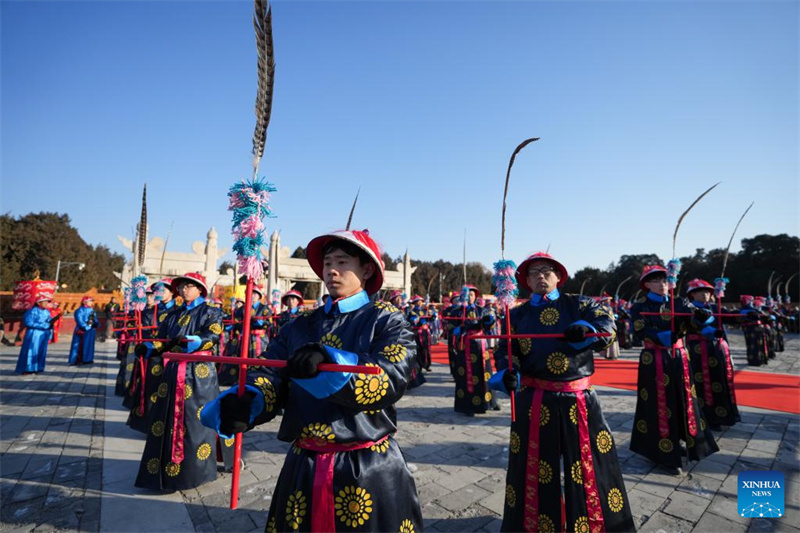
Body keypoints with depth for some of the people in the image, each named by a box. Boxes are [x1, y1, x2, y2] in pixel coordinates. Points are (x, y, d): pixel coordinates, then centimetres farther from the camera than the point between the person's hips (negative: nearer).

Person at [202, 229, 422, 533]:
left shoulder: (387, 322, -7)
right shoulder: (302, 325, 6)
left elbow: (391, 379, -21)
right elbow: (271, 373, -3)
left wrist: (328, 362, -36)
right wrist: (246, 401, -25)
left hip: (368, 469, -4)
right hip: (303, 466, 4)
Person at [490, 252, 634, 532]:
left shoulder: (579, 304, 6)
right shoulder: (517, 315, 5)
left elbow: (607, 327, -4)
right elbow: (506, 350, 1)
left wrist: (584, 330, -24)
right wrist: (508, 374, -19)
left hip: (579, 399, 0)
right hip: (534, 402, 0)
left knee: (591, 464, 9)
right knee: (533, 466, 11)